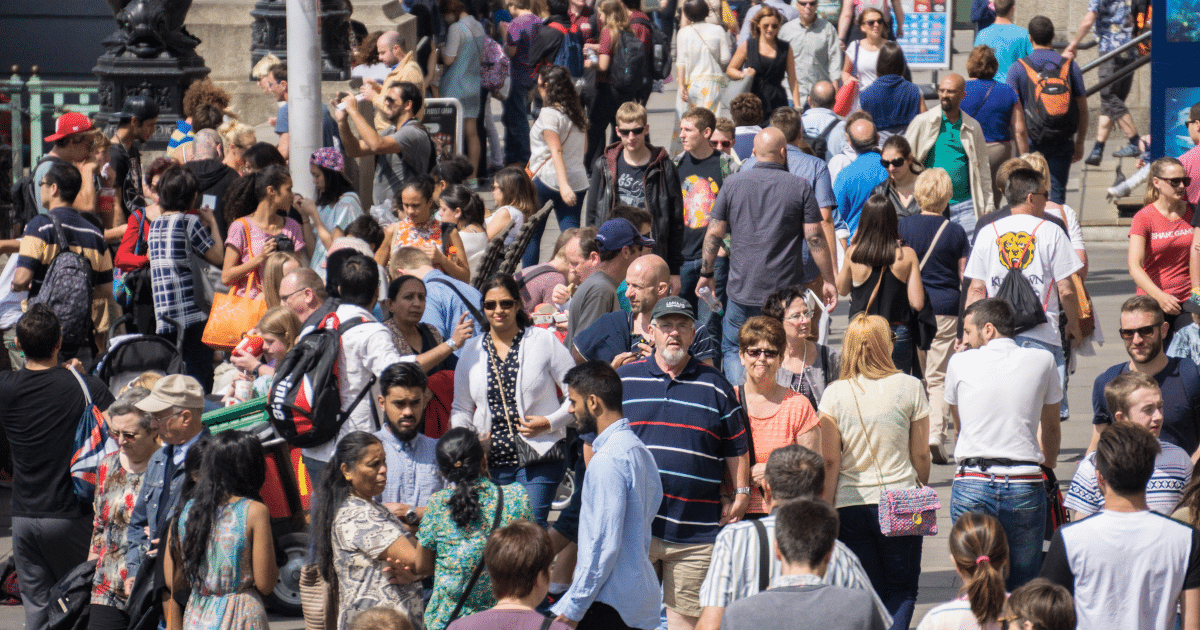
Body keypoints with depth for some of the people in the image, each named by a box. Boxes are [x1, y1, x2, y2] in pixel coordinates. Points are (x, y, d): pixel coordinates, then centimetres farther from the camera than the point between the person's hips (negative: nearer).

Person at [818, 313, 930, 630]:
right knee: (902, 590, 9)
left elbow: (830, 462, -3)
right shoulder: (909, 387, -4)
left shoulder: (835, 394, -3)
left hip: (850, 506, 1)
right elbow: (921, 455, 2)